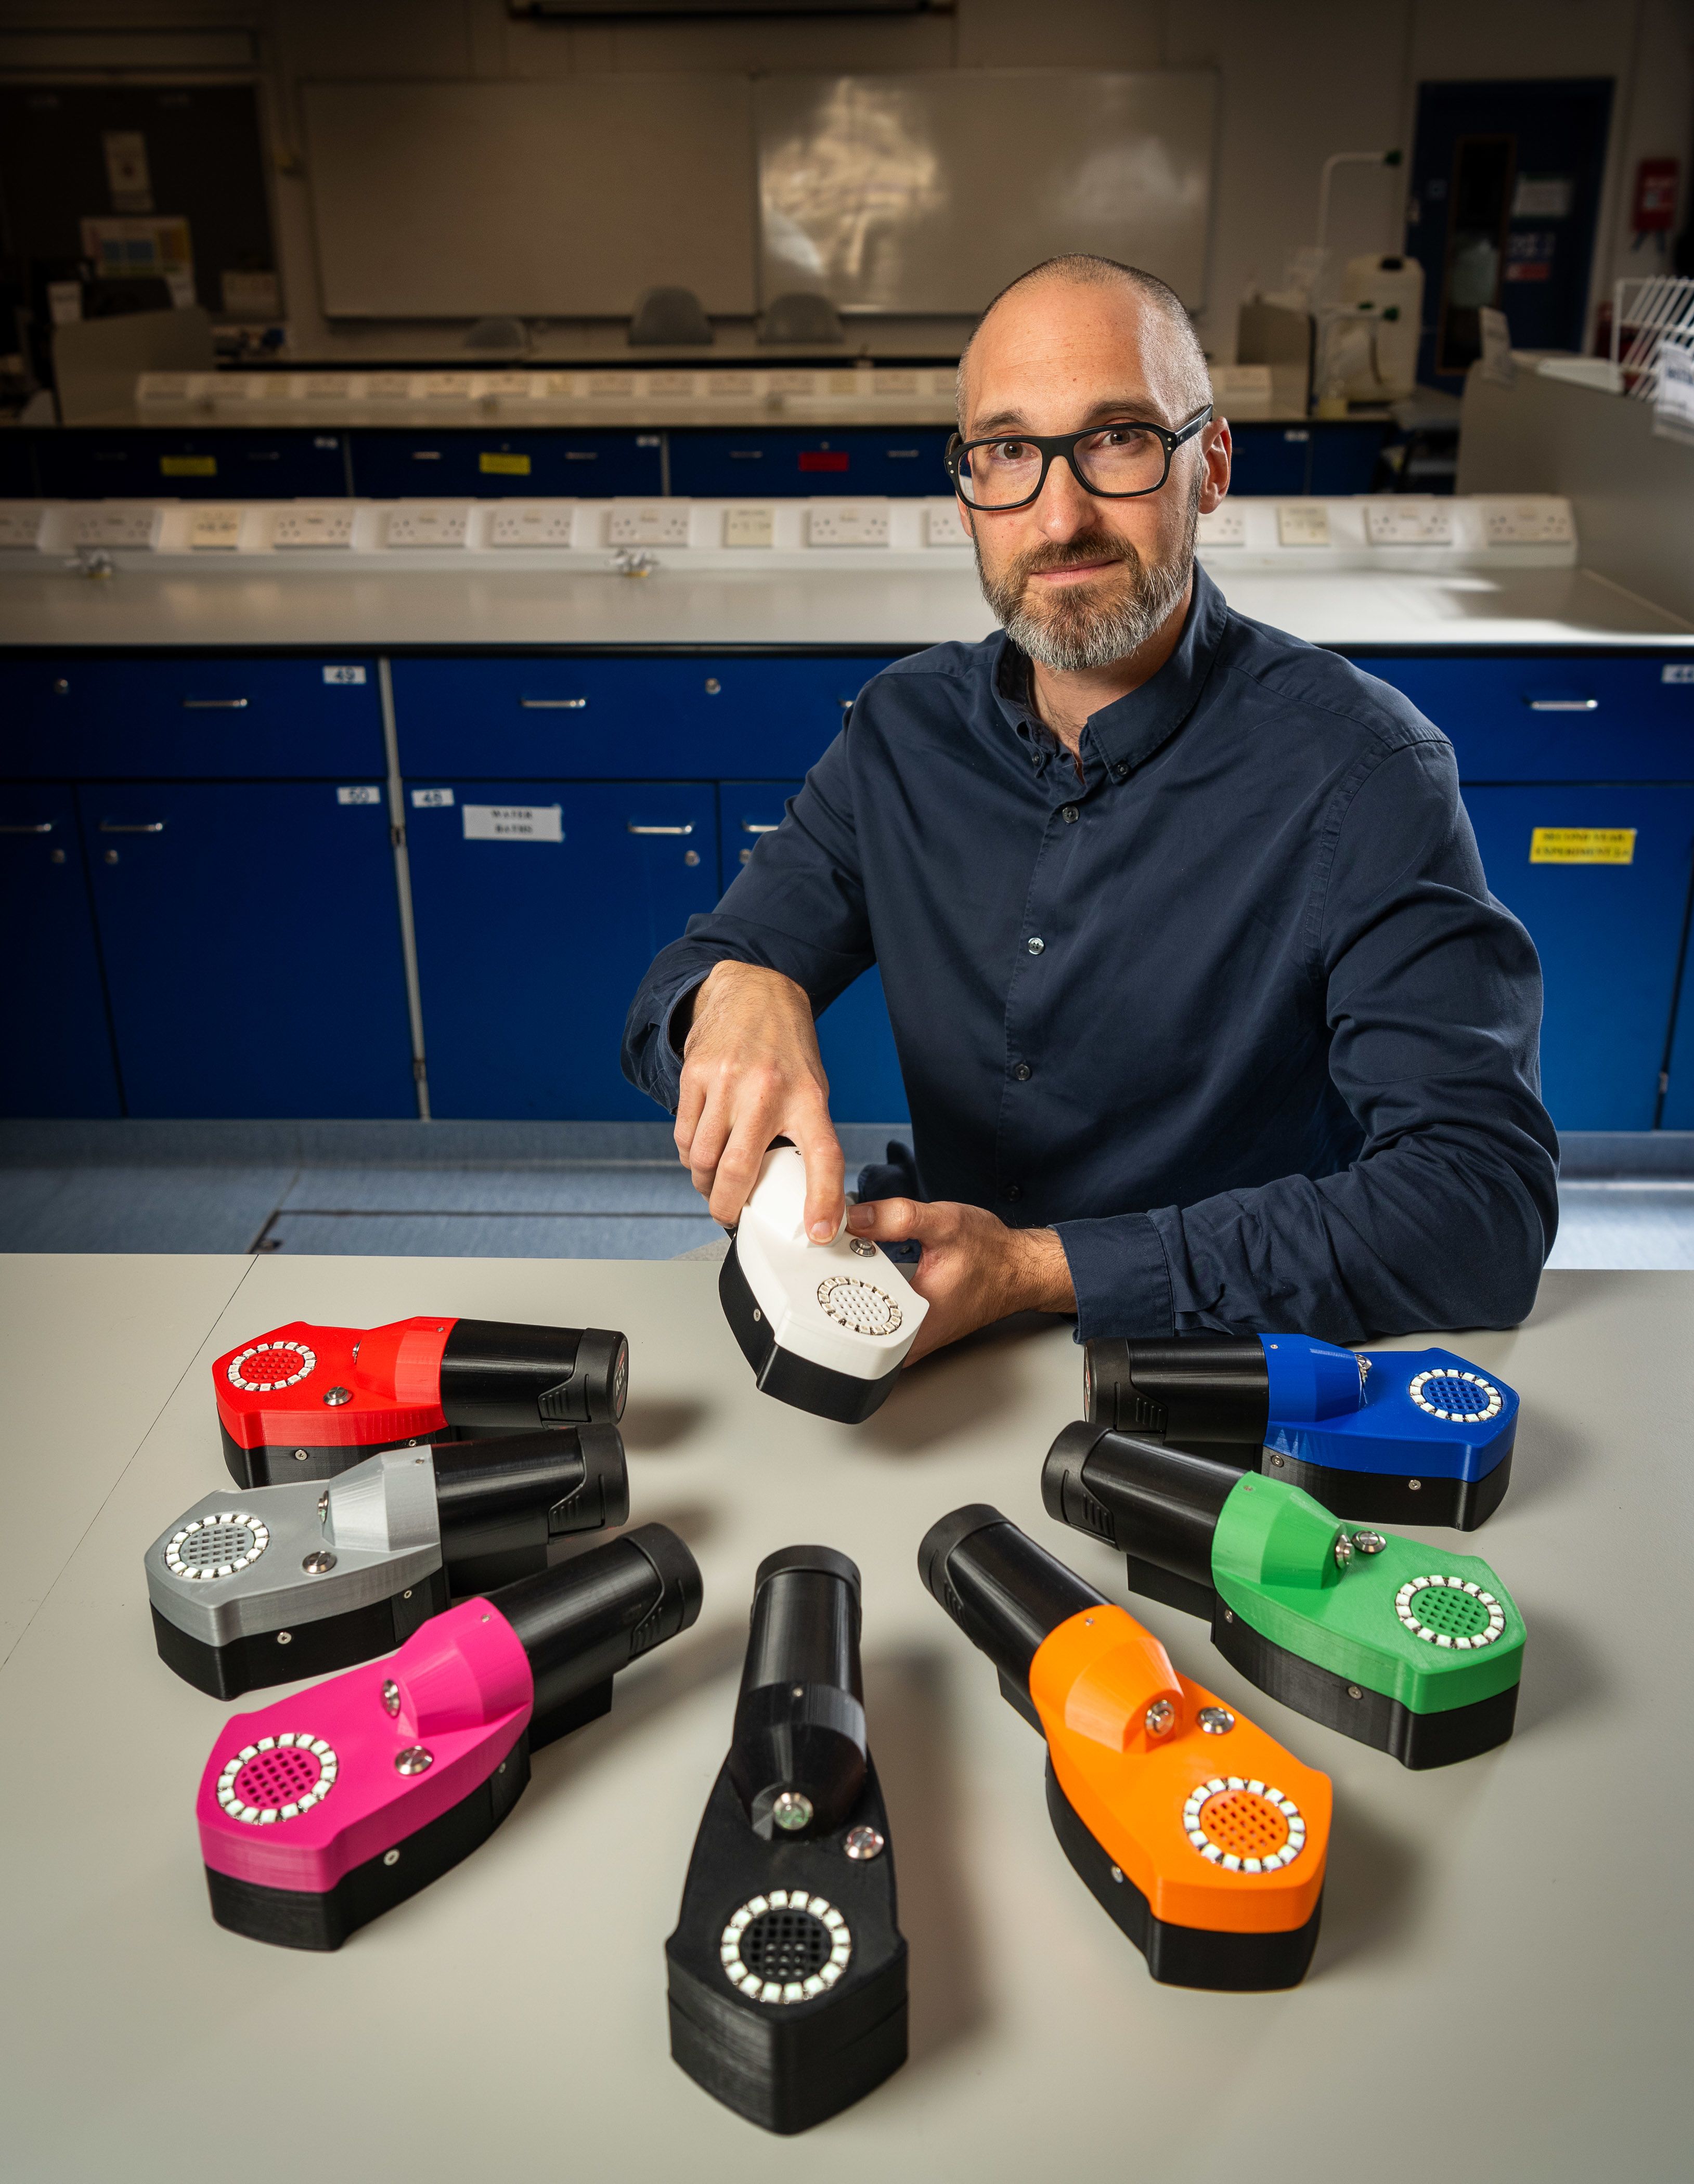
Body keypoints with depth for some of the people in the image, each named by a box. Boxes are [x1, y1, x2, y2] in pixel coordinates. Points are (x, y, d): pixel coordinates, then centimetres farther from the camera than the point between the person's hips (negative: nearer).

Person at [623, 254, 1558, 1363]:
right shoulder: (906, 730, 1)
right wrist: (734, 992, -22)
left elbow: (1487, 1207, -23)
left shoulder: (1354, 766, -16)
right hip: (954, 1357, 5)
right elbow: (673, 995, 3)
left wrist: (1043, 1268, -29)